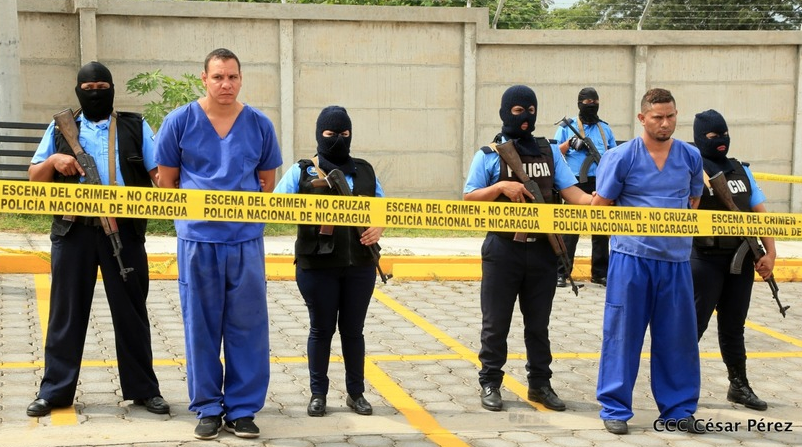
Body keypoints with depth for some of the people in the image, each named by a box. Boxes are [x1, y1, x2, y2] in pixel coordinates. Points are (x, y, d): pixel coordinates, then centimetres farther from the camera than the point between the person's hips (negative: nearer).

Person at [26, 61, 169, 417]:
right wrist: (53, 161, -9)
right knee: (67, 311, 6)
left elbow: (159, 171, 3)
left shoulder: (135, 127, 10)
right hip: (73, 230, 1)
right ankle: (55, 390, 14)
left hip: (124, 229, -1)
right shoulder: (61, 128, 12)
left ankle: (142, 388, 14)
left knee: (130, 311, 6)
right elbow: (33, 177, 12)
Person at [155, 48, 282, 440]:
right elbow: (166, 180, 7)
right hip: (197, 240, -1)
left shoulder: (259, 125, 3)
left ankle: (242, 409, 14)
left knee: (247, 327, 3)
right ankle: (208, 408, 17)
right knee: (201, 327, 5)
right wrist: (189, 216, 4)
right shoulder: (180, 122, -1)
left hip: (246, 240, 1)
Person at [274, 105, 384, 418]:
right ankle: (318, 394, 17)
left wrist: (379, 227, -6)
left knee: (353, 329, 10)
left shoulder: (364, 170, 12)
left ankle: (356, 393, 21)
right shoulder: (302, 171, 3)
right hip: (317, 266, -2)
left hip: (360, 265, 3)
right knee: (321, 328, 6)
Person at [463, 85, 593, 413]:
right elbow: (468, 200, -3)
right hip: (503, 250, -3)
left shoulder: (550, 153, 8)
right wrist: (501, 187, -18)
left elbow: (573, 195, 0)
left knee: (538, 323, 12)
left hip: (542, 250, 3)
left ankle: (540, 384, 21)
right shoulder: (489, 156, -1)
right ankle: (490, 383, 15)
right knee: (496, 322, 4)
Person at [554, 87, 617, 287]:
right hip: (576, 183, -3)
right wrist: (569, 143, -12)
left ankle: (600, 273, 13)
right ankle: (561, 272, 2)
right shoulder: (567, 126, 7)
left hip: (600, 183, 3)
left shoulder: (605, 128, 16)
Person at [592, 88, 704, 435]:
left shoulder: (691, 157, 6)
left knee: (678, 337, 7)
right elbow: (600, 207, 0)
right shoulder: (621, 157, -5)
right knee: (622, 333, 1)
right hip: (631, 257, -3)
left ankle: (678, 409, 18)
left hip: (676, 260, 3)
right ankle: (615, 408, 11)